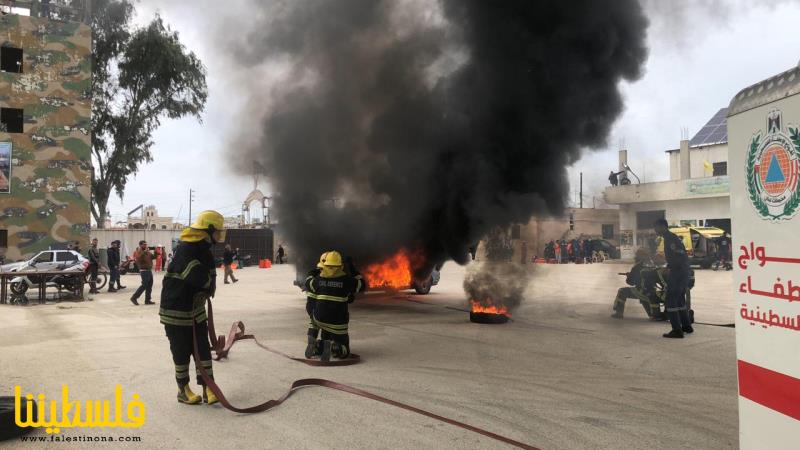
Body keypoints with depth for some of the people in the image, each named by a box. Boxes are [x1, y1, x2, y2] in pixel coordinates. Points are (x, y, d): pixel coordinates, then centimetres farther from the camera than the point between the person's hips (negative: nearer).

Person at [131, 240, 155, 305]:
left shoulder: (148, 252, 16)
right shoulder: (138, 251, -7)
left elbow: (153, 257, 16)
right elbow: (138, 258, -26)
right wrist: (144, 252, -30)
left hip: (149, 270, 8)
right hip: (144, 270, -8)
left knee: (149, 285, 7)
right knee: (144, 285, -12)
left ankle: (147, 300, 11)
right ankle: (134, 298, -3)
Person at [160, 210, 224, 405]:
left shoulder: (205, 251, 6)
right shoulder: (185, 250, -24)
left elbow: (208, 282, 14)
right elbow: (201, 279, -31)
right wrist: (210, 282, -12)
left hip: (196, 310, 8)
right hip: (176, 311, -8)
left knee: (203, 349, 6)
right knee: (182, 352, 4)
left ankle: (208, 389, 11)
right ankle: (183, 390, 20)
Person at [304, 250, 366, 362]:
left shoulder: (318, 279, 0)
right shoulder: (346, 280, -8)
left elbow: (308, 284, 22)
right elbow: (362, 285, 9)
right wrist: (353, 270, 17)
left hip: (319, 319, 3)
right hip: (338, 323, -3)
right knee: (344, 351, 11)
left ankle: (327, 343, 10)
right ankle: (335, 347, -23)